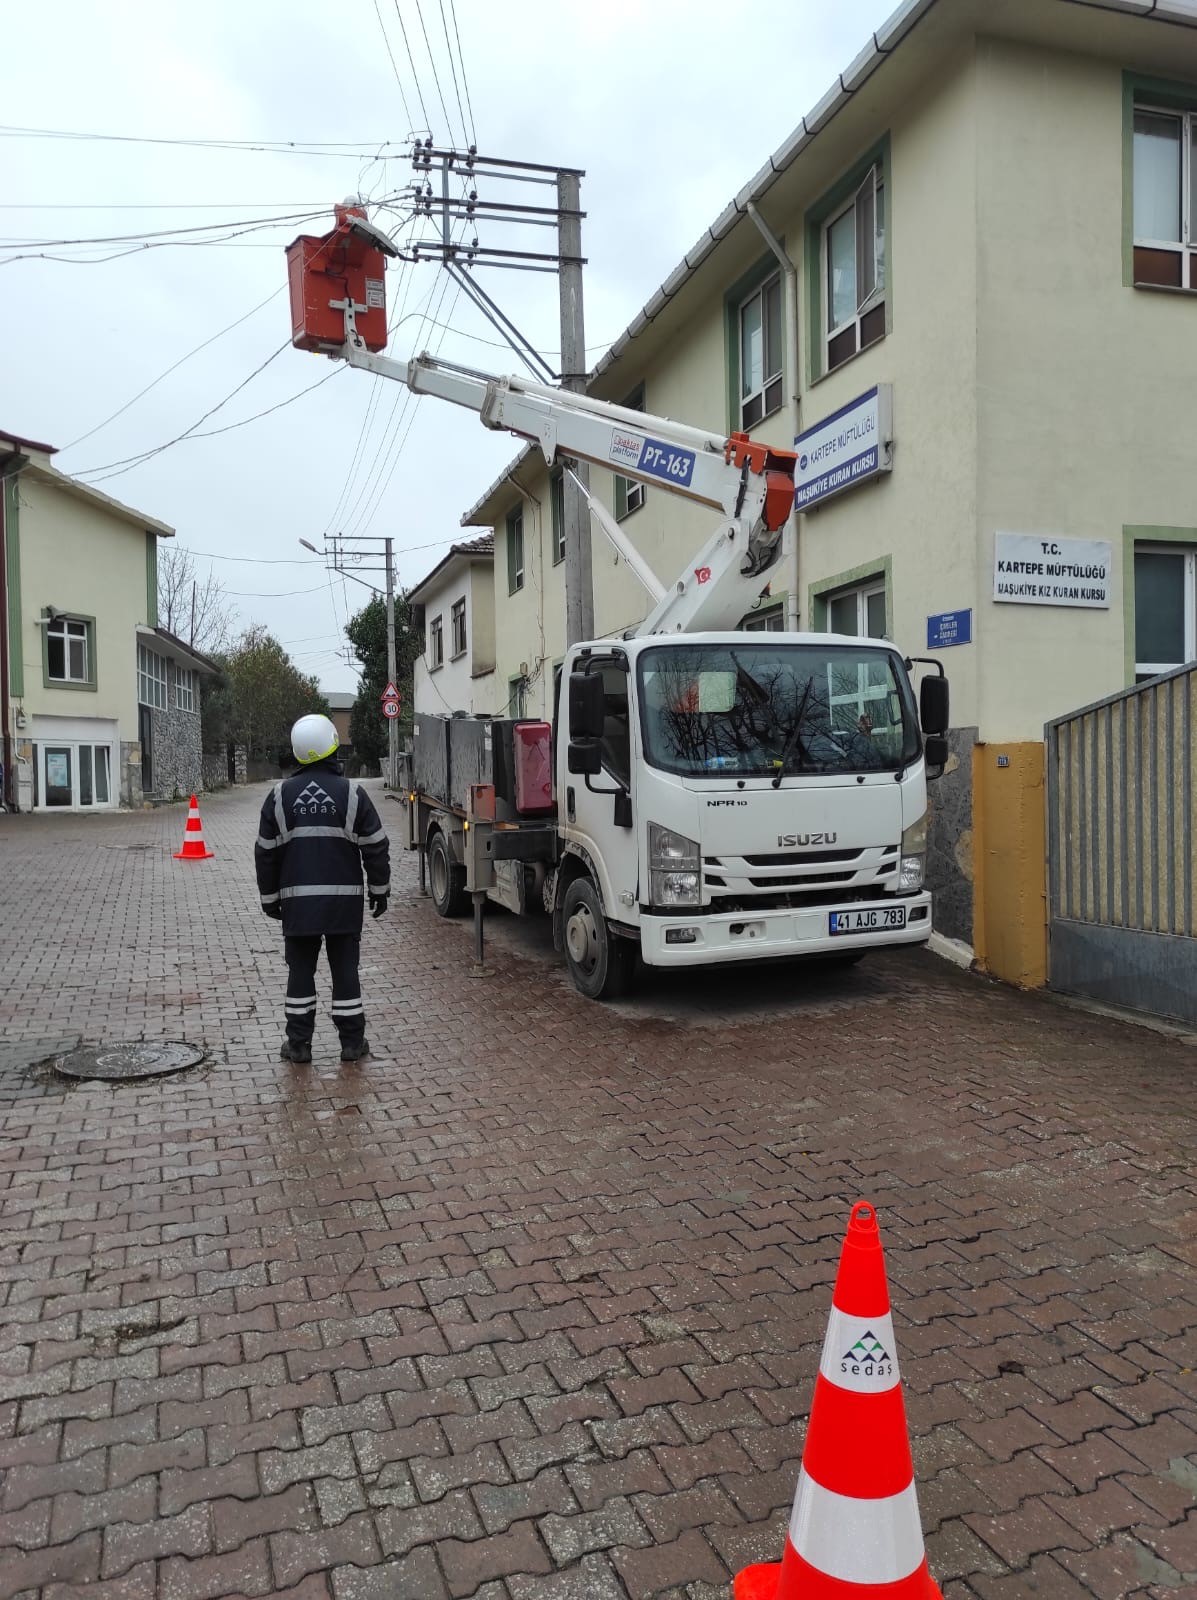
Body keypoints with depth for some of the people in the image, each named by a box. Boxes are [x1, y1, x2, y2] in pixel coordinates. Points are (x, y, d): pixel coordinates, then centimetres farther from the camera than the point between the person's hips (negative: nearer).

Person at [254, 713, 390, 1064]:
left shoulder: (280, 795, 0)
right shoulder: (352, 792, -5)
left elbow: (266, 853, 5)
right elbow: (376, 848, -2)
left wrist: (270, 898, 14)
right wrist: (380, 890, 9)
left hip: (298, 899, 1)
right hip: (344, 898, -1)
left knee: (300, 970, 9)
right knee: (345, 969, 6)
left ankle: (298, 1043, 13)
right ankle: (352, 1042, 12)